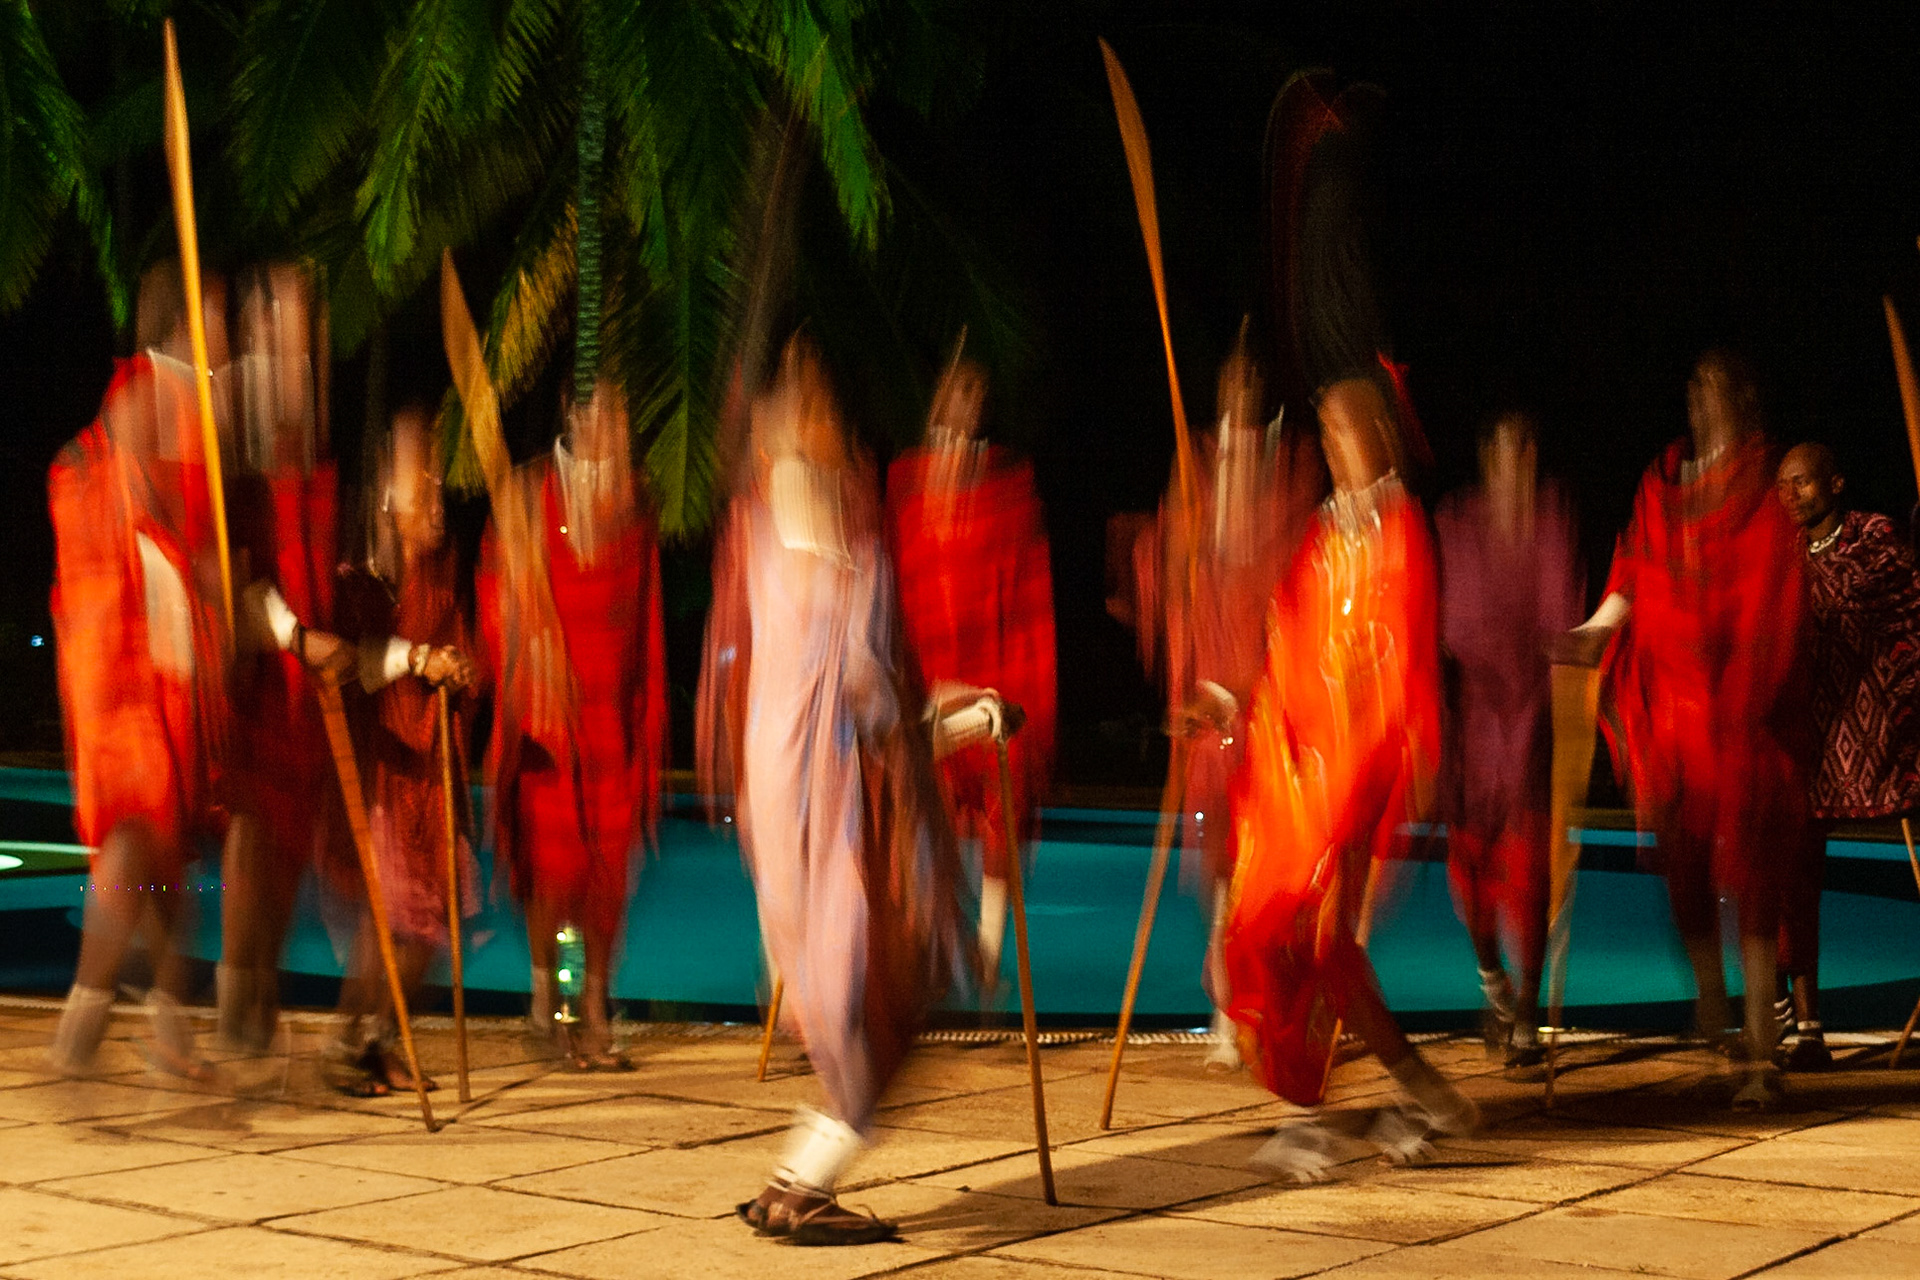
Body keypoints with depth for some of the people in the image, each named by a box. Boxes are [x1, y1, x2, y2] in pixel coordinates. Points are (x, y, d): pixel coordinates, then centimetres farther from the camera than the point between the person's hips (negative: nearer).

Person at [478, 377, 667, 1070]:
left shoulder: (632, 500, 10)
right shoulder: (526, 496, 0)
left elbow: (647, 611, 13)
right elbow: (499, 599, -1)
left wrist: (649, 700, 7)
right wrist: (523, 691, -7)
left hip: (614, 706, 3)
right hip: (550, 703, -3)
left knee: (610, 859, 0)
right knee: (557, 856, -6)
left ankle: (596, 1013, 10)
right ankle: (544, 980, 19)